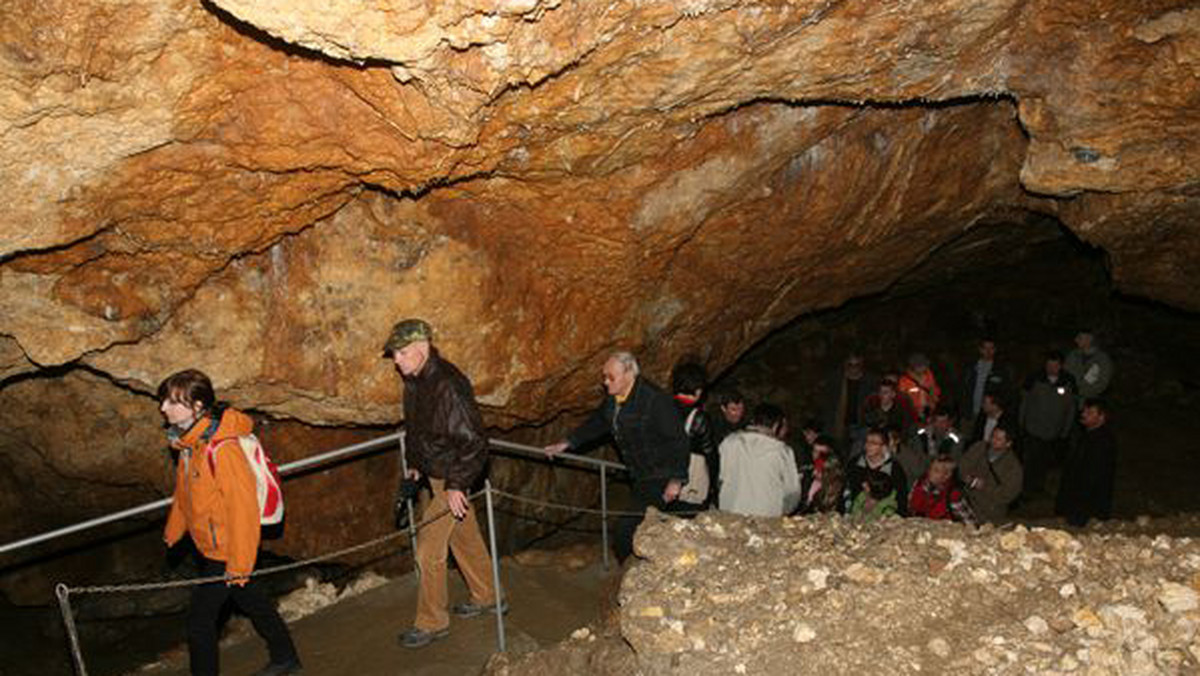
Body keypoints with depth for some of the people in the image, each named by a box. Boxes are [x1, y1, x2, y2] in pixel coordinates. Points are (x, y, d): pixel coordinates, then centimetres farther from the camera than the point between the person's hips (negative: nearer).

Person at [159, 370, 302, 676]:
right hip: (211, 547, 9)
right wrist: (173, 530, 24)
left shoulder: (221, 449, -29)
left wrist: (239, 562, -22)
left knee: (200, 621, 0)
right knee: (252, 602, 22)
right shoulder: (191, 441, 0)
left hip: (226, 552, -9)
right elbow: (184, 490, 15)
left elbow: (243, 505, -27)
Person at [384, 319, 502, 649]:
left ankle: (432, 622, 13)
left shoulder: (448, 385, -26)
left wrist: (456, 484, -24)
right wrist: (413, 463, 21)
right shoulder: (414, 380, 3)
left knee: (429, 550, -3)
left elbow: (473, 442, -25)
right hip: (431, 476, 9)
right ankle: (487, 598, 37)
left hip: (449, 479, -9)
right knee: (465, 538, 21)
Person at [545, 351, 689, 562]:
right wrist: (566, 443, 16)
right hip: (641, 480, 8)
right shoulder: (612, 400, 4)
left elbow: (679, 442, -18)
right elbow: (596, 424, 22)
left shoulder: (656, 400, -21)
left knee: (626, 532, -13)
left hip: (661, 481, -8)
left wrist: (676, 480, -20)